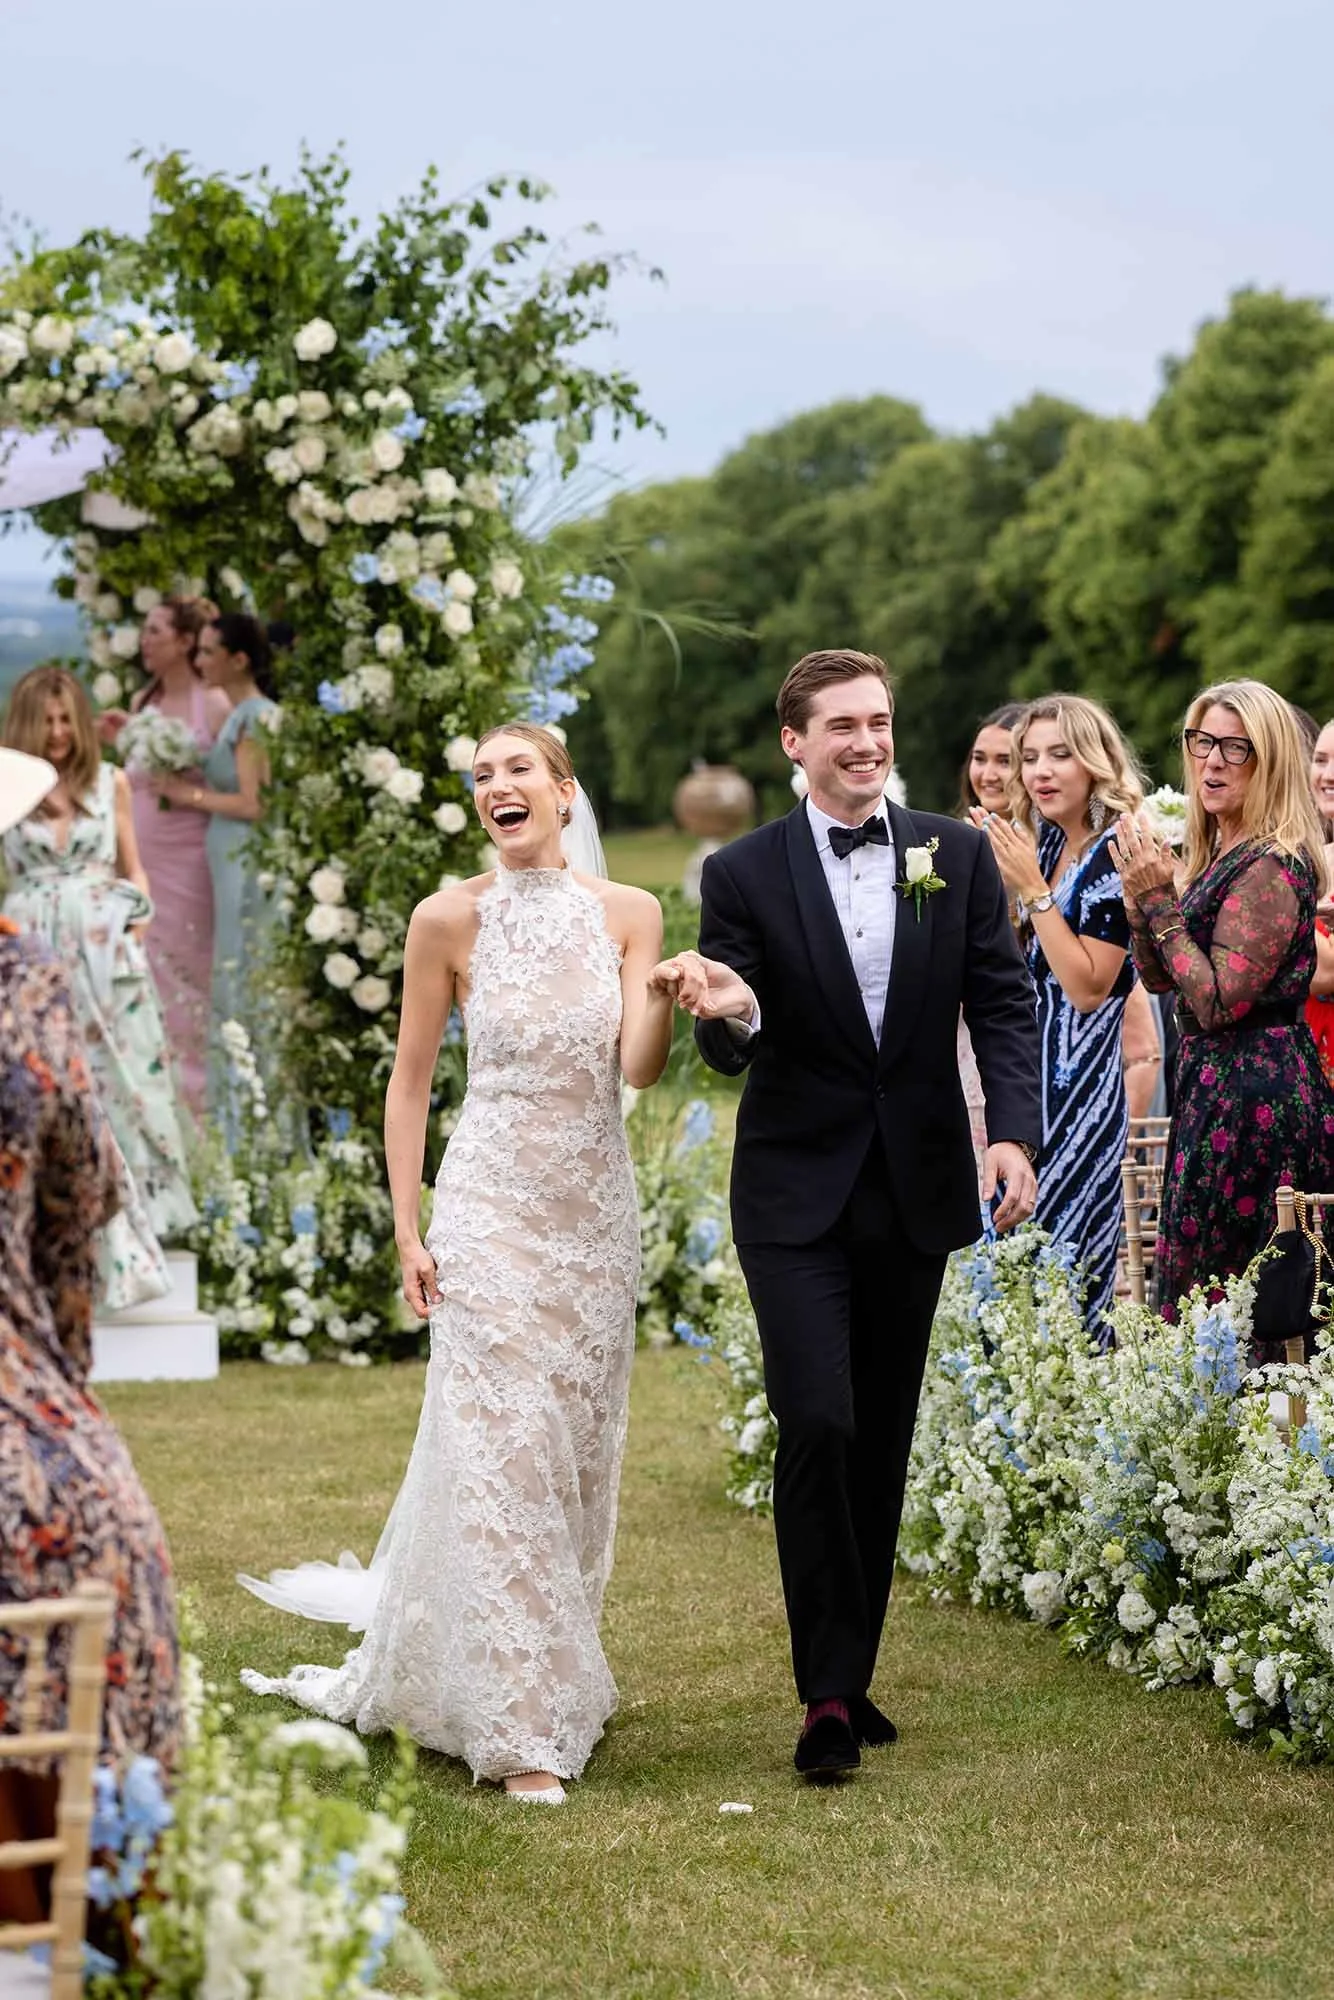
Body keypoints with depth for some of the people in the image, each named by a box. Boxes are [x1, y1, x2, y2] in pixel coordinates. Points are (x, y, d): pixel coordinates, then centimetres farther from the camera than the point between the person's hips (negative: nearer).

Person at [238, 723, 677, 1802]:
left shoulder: (629, 913, 0)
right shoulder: (450, 920, -5)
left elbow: (639, 1070, -9)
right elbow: (411, 1078, 1)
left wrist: (662, 996, -30)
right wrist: (409, 1230, -4)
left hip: (598, 1209, 3)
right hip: (493, 1210, -3)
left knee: (582, 1453, 12)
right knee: (504, 1456, -7)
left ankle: (561, 1674, 33)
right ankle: (522, 1728, -2)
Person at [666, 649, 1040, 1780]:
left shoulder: (958, 855, 4)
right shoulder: (745, 873, -3)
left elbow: (1003, 1004, 2)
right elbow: (731, 1054, -4)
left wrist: (1014, 1131, -13)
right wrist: (731, 1017, -29)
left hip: (918, 1188, 3)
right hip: (796, 1192, -3)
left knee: (883, 1442, 10)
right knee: (816, 1424, -14)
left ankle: (852, 1676, 22)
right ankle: (830, 1695, -5)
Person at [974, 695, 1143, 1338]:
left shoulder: (1112, 852, -12)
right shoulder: (1047, 839, 11)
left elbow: (1089, 987, -18)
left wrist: (1032, 888, -18)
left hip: (1079, 1084, -8)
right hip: (1032, 1075, 8)